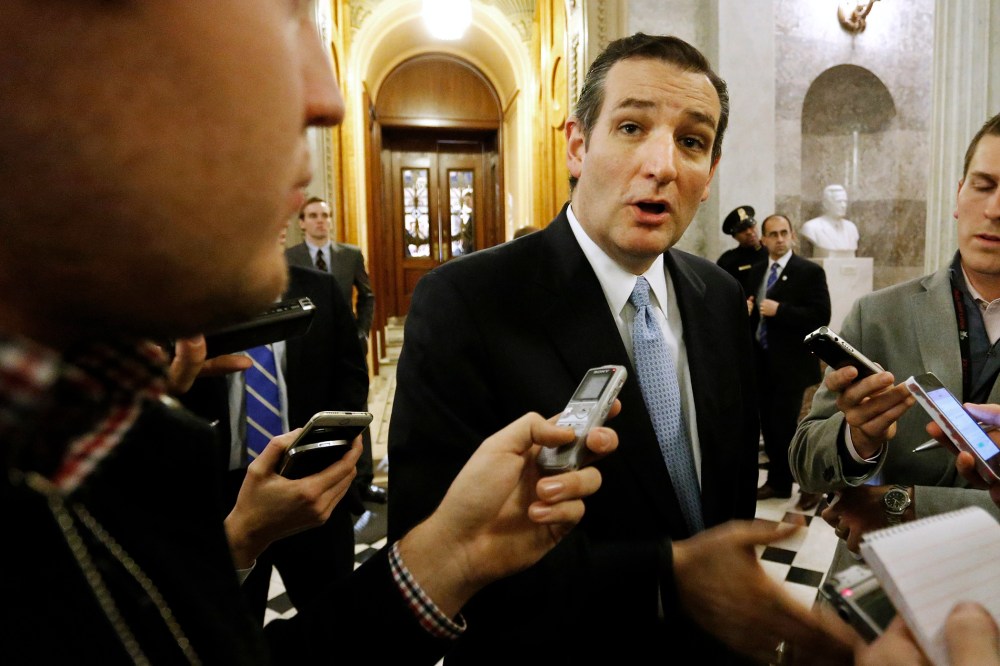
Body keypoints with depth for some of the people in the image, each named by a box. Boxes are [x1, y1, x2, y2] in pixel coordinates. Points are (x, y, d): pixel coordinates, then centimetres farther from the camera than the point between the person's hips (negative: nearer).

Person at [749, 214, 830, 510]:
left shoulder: (810, 271, -6)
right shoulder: (756, 271, 12)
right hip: (761, 360, 6)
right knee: (768, 424, 11)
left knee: (785, 425, -7)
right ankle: (778, 481, 26)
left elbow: (821, 316, -15)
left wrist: (780, 310, -21)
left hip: (790, 362, -6)